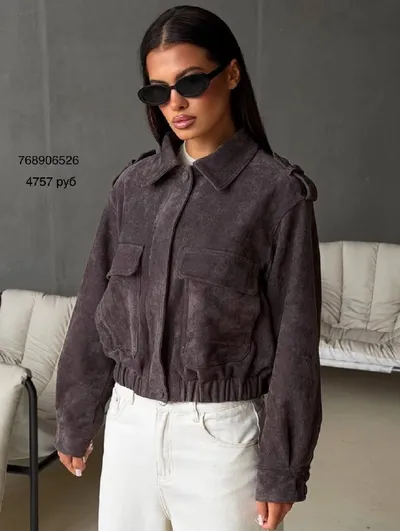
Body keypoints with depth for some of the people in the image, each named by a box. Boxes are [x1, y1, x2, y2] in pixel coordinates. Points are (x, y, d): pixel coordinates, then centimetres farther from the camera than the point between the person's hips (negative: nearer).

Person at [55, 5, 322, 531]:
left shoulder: (277, 191, -12)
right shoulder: (133, 184, 1)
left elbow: (294, 338, -10)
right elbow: (94, 307, 6)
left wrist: (283, 471, -7)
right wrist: (75, 419, 10)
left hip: (221, 429, -4)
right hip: (130, 419, 4)